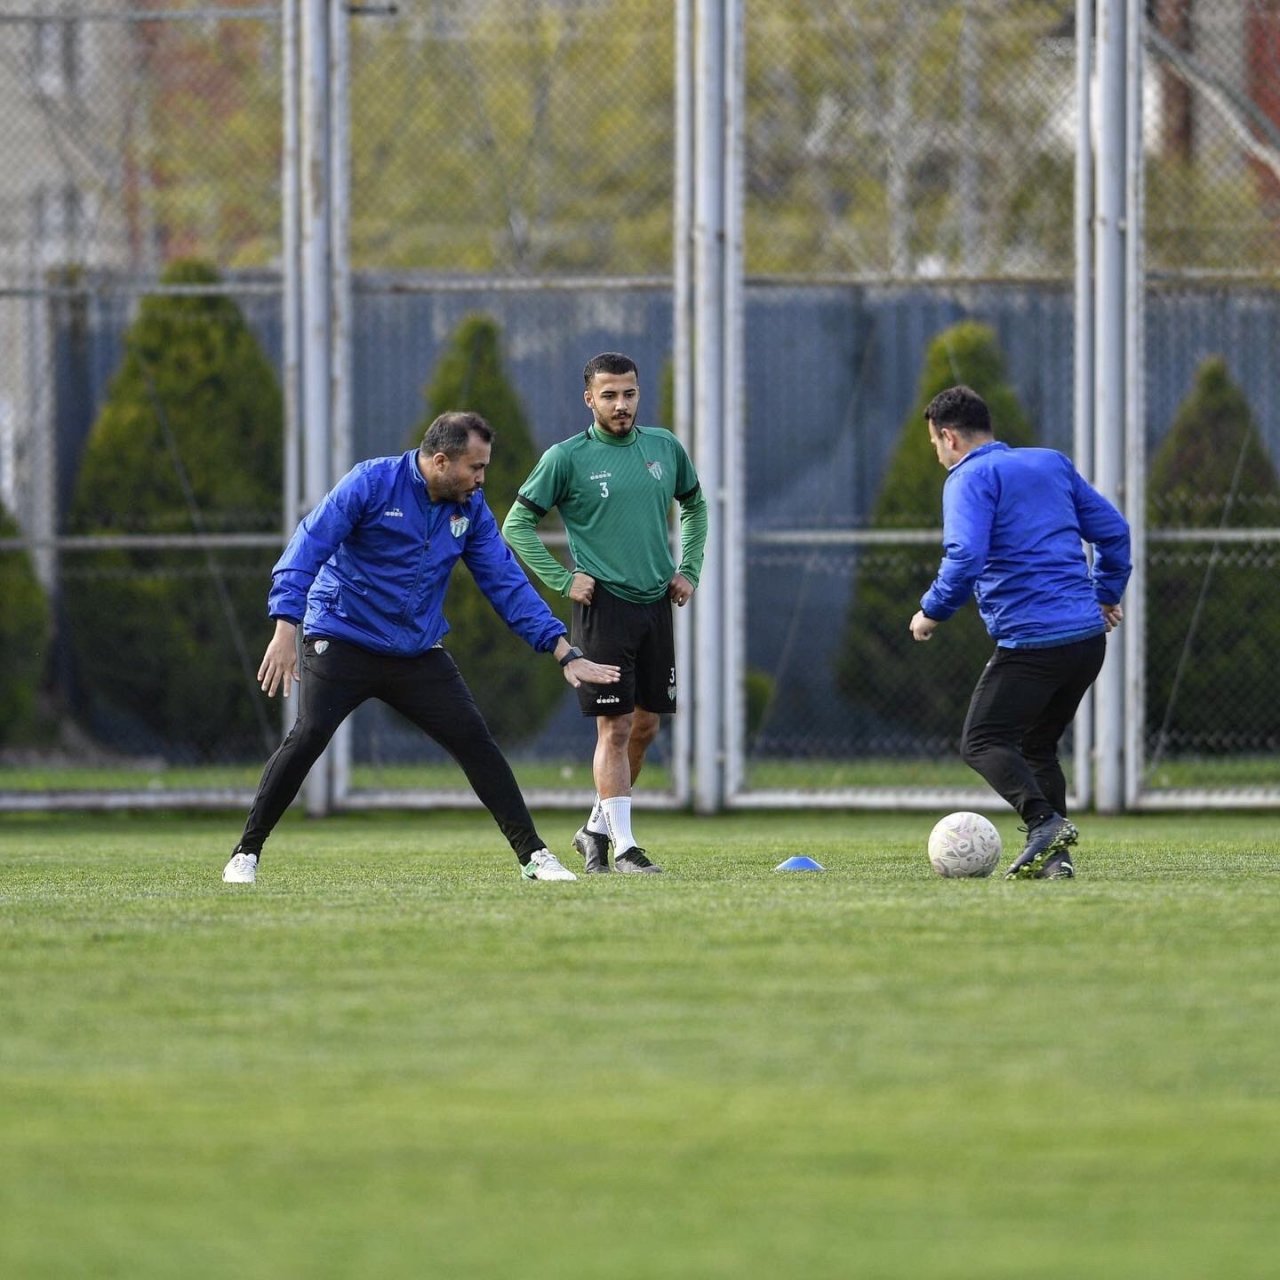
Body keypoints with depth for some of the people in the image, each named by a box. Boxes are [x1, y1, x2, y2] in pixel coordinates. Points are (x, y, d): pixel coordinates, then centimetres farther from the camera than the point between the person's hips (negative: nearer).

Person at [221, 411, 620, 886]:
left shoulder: (471, 509, 2)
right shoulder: (370, 483, -14)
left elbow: (507, 584, 5)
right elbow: (307, 549, -18)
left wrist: (565, 653, -1)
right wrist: (286, 630, -29)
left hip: (418, 652, 5)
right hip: (342, 641, -5)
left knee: (475, 739, -2)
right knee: (308, 736, -21)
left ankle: (532, 853, 7)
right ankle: (246, 854, -10)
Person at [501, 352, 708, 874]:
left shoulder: (665, 448, 8)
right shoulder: (567, 458, -5)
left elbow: (694, 506, 25)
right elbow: (517, 524, -1)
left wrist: (688, 570, 14)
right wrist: (562, 580, -8)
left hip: (656, 604, 5)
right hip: (603, 606, -5)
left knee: (646, 724, 8)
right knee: (615, 727, -9)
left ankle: (596, 828, 23)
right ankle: (623, 847, -7)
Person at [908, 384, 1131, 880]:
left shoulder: (970, 477, -5)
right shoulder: (1052, 463, 18)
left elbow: (965, 557, -19)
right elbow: (1113, 529, 20)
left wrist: (933, 611, -5)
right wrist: (1108, 593, 31)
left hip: (1031, 641, -8)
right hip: (1088, 635, 8)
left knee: (982, 742, -2)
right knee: (1037, 747, 18)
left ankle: (1045, 821, -24)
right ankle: (1054, 856, 4)